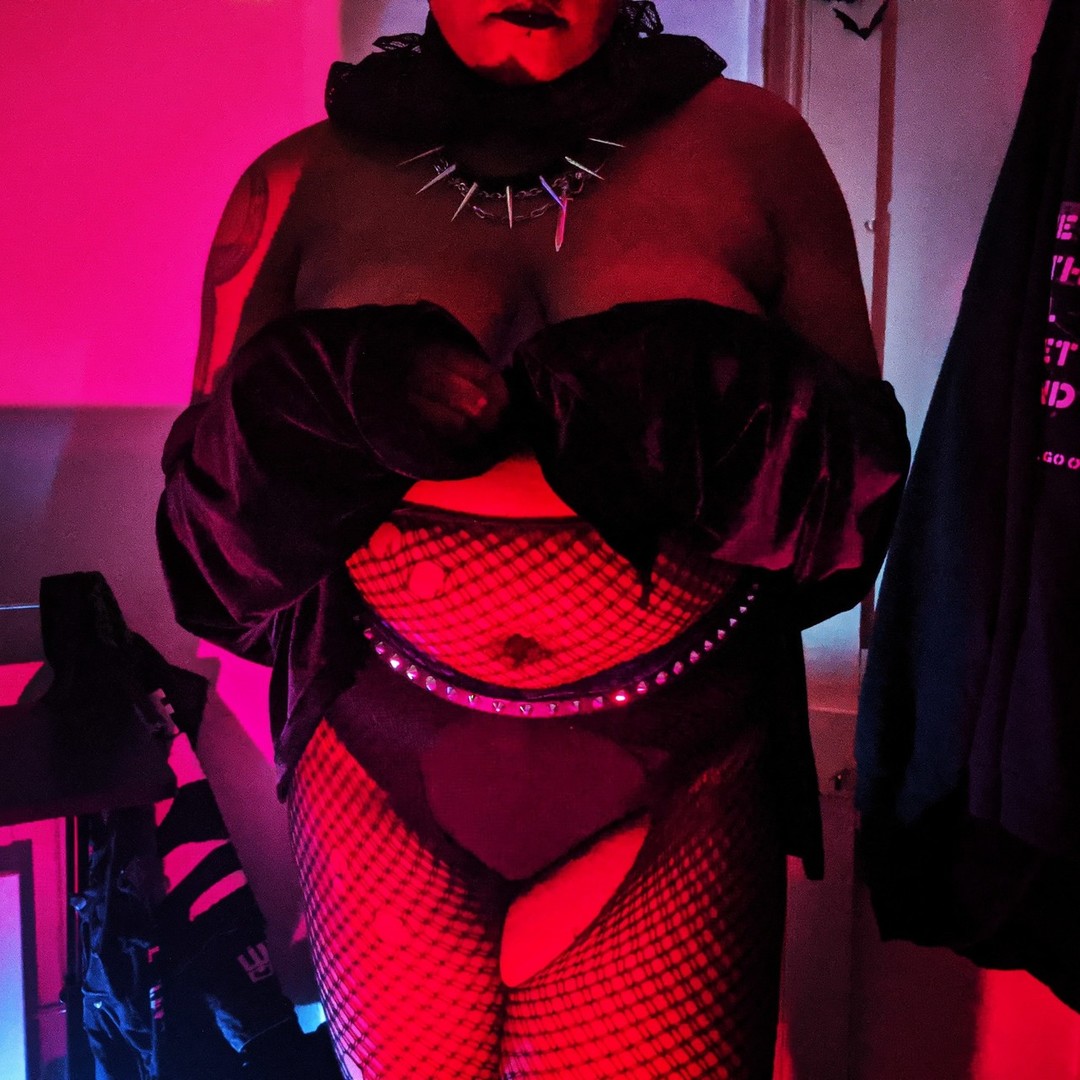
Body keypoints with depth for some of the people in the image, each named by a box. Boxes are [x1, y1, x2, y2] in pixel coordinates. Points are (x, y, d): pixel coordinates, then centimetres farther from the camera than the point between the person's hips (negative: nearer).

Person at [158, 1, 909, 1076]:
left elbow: (861, 471, 1)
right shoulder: (300, 183, 3)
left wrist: (709, 412, -20)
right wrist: (328, 396, -18)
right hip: (384, 774, 2)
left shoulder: (751, 142, 3)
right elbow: (209, 502, 3)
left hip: (678, 783, 0)